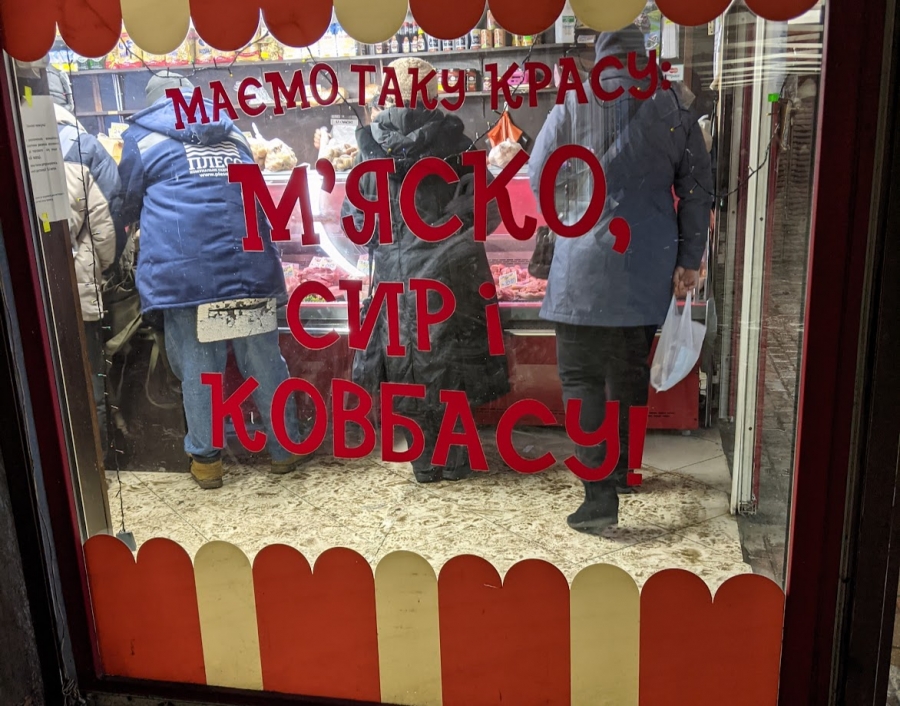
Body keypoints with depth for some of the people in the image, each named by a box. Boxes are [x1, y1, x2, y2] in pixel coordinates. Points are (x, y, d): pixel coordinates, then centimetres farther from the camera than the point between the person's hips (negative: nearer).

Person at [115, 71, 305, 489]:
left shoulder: (141, 138, 8)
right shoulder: (232, 134, 19)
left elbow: (129, 206, 16)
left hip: (183, 272, -3)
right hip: (249, 266, 3)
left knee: (198, 368, 7)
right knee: (265, 361, 9)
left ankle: (206, 458, 16)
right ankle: (285, 447, 19)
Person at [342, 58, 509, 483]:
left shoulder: (372, 148, -1)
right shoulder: (452, 141, -6)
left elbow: (355, 218, 3)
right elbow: (486, 211, -6)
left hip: (395, 275, 2)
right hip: (450, 273, -1)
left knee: (408, 366, 11)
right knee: (452, 357, 10)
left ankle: (425, 463, 18)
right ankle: (455, 461, 17)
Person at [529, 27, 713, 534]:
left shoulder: (575, 103, -4)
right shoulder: (674, 109, 5)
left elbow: (539, 177, 1)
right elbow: (698, 190, 5)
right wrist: (689, 260, 11)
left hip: (587, 262, -4)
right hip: (650, 266, 4)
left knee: (582, 376, 1)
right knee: (632, 371, 17)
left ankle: (600, 495, -7)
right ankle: (623, 471, 31)